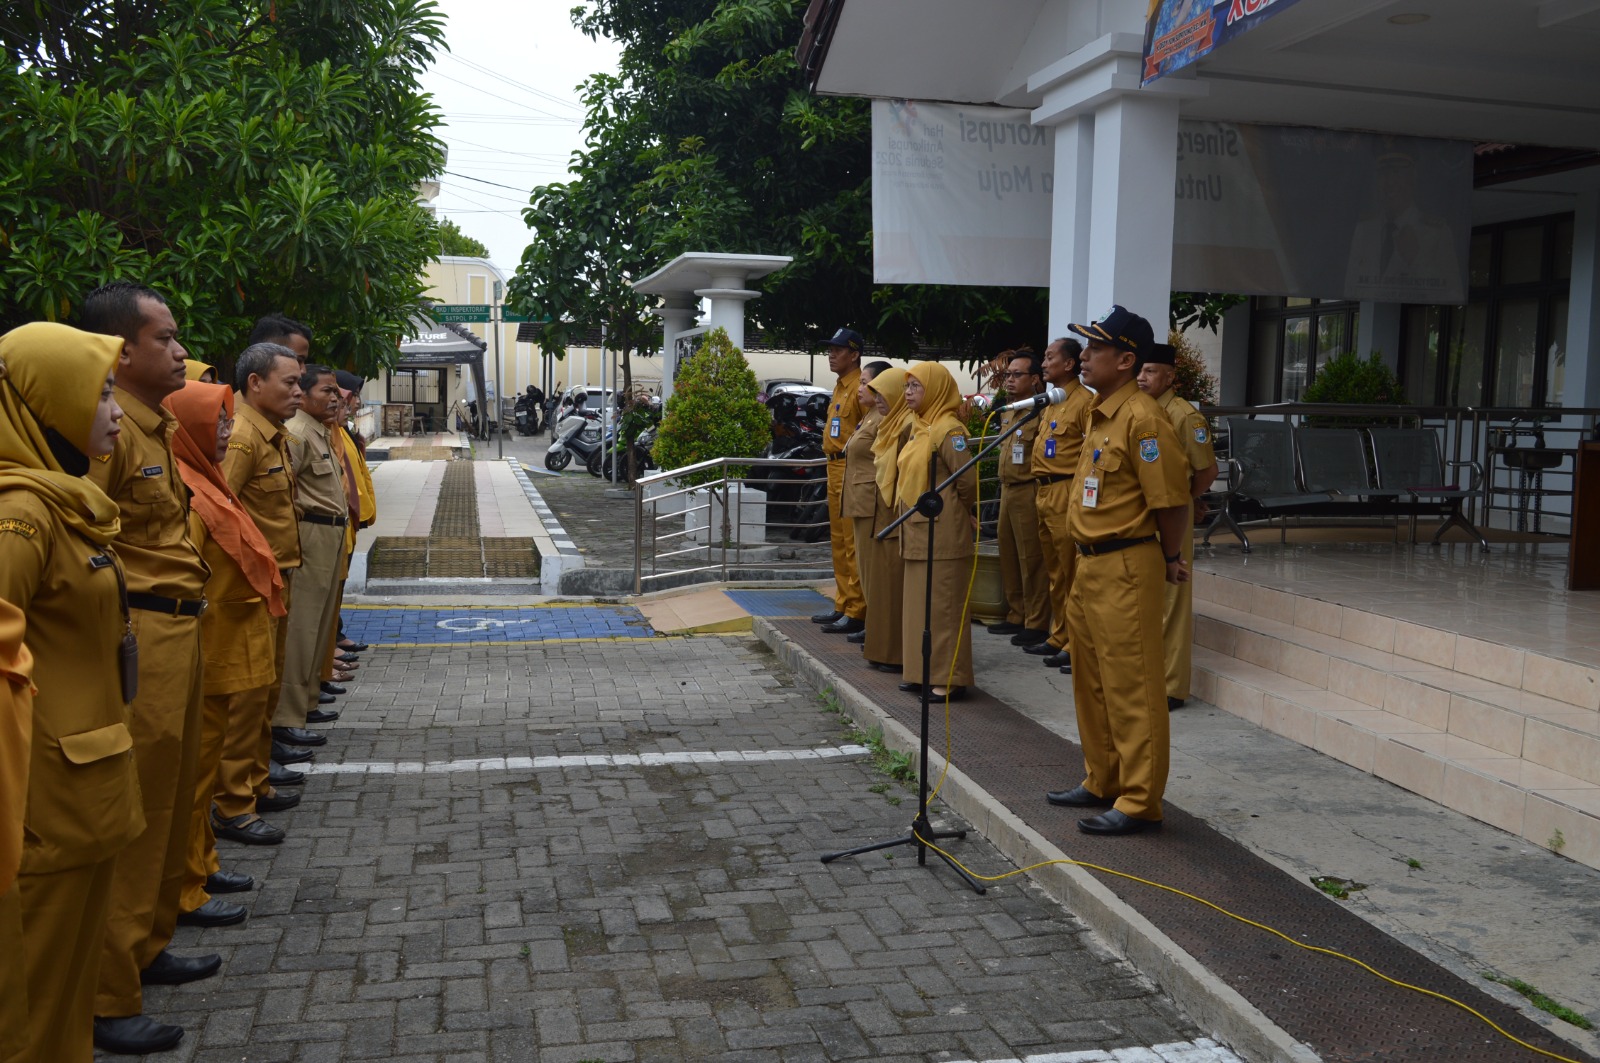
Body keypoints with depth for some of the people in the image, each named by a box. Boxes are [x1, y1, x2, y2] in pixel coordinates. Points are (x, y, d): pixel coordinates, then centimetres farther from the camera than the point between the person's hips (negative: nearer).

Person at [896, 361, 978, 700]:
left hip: (941, 535, -9)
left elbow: (967, 482, -16)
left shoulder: (948, 430, -14)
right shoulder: (919, 428, 13)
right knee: (920, 604, 13)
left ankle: (950, 679, 3)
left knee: (943, 606, -3)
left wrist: (949, 512, -2)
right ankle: (924, 673, 21)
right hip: (917, 532, 9)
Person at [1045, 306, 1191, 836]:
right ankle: (1101, 782, 31)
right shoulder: (1097, 413, 13)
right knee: (1092, 682, 18)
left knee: (1131, 688, -3)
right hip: (1090, 564, 10)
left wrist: (1169, 559, -5)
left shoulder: (1141, 417, -18)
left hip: (1126, 568, -10)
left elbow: (1170, 498, -18)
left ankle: (1139, 801, 5)